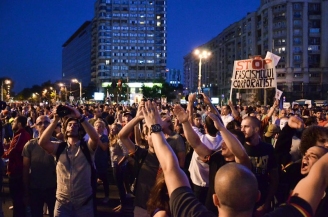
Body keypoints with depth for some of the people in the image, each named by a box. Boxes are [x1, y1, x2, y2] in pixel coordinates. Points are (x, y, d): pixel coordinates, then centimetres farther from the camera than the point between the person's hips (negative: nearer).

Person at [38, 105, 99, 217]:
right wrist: (55, 120, -22)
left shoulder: (86, 147, -2)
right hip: (62, 202, 1)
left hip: (84, 202, -1)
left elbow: (96, 138, -23)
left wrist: (80, 118, -30)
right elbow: (42, 142, -14)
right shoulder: (59, 147, 3)